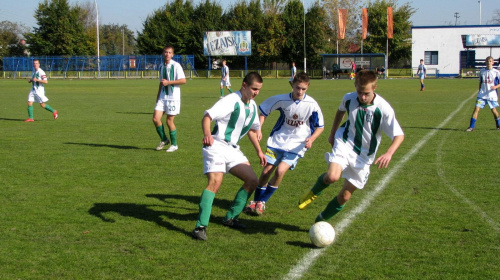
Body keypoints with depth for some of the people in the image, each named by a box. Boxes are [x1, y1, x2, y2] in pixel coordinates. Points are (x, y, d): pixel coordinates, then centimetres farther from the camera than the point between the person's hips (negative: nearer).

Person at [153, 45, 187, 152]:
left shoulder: (176, 65, -8)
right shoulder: (162, 66, 13)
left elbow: (183, 80, -15)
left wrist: (168, 82, -18)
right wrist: (158, 97, 22)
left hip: (173, 97, -6)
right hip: (162, 97, 6)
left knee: (169, 121, -2)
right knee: (156, 118, -4)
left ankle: (174, 144, 15)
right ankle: (164, 140, 17)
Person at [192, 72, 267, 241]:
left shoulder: (252, 106, 11)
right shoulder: (231, 100, -15)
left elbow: (251, 129, 27)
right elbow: (207, 116, -24)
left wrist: (259, 151, 26)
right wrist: (207, 134, -42)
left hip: (233, 150, 9)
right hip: (217, 146, -9)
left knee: (252, 180, 3)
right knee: (215, 182, -25)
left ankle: (230, 218, 16)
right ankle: (201, 226, -23)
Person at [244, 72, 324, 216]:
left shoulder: (312, 105, -14)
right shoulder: (282, 99, -10)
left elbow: (320, 126, -1)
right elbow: (263, 111, 5)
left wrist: (311, 139, -18)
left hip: (296, 145, -2)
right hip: (277, 141, 2)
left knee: (280, 170, -18)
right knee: (266, 171, 1)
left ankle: (262, 202, -1)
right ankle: (256, 201, 22)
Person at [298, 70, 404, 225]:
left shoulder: (383, 108, -20)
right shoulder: (349, 98, -9)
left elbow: (399, 135, -18)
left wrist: (389, 153, -36)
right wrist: (332, 134, 19)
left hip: (364, 157, 0)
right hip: (345, 144, 0)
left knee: (345, 196, 4)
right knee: (332, 177, -29)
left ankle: (321, 220, 29)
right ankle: (313, 193, 5)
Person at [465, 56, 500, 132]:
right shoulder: (482, 71, 8)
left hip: (492, 95, -2)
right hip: (482, 95, 2)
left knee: (494, 110, 6)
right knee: (476, 109, -9)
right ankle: (471, 127, -7)